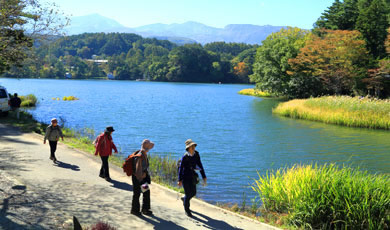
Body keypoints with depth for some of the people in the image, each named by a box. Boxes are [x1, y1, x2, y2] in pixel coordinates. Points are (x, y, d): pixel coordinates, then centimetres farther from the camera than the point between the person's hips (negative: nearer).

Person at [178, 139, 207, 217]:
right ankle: (187, 210, 24)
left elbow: (200, 165, -1)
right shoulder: (185, 157, -22)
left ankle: (184, 199, 50)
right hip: (185, 177, -6)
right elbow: (181, 168, -15)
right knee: (188, 194, 1)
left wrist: (204, 176, -3)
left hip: (192, 176, 6)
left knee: (193, 193, 17)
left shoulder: (196, 154, -7)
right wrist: (180, 180, -12)